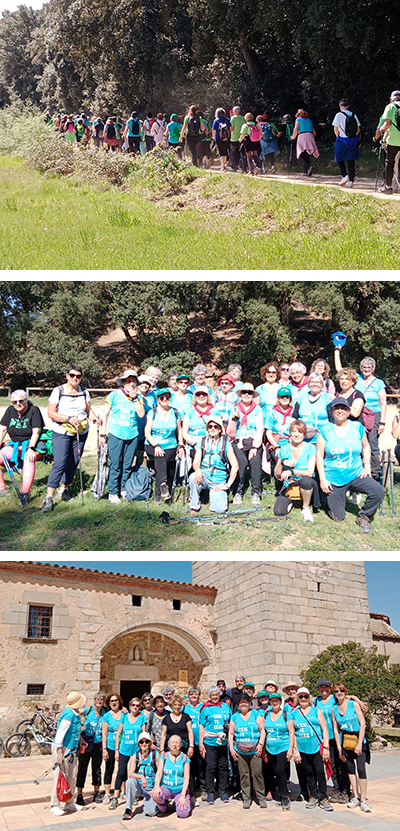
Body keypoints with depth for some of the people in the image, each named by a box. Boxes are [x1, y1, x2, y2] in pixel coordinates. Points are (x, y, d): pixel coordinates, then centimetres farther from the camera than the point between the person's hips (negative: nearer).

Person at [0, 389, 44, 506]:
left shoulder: (34, 410, -8)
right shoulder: (10, 410, 5)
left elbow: (36, 432, -15)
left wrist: (31, 449, -27)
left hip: (32, 444, -6)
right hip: (14, 446, 6)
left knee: (29, 459, -38)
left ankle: (25, 493, -38)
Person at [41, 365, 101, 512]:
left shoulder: (84, 391, 9)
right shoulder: (58, 391, -5)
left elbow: (88, 410, 15)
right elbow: (51, 413, -10)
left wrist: (95, 419, -6)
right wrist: (68, 418, -24)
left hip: (81, 433, 5)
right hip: (61, 434, -5)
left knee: (73, 463, 7)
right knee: (59, 463, -14)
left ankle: (64, 489, 27)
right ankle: (48, 497, -12)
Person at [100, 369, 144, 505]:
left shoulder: (138, 397, 9)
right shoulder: (114, 395, 1)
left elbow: (141, 414, -5)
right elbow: (105, 414, 5)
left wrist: (134, 398, -9)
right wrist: (103, 434, 2)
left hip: (132, 435, 3)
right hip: (115, 434, -3)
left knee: (128, 465, 6)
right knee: (115, 465, -5)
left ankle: (123, 489, 20)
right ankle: (113, 493, 4)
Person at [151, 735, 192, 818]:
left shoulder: (185, 758, 0)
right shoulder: (164, 756, 4)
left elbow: (186, 778, -4)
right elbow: (159, 773, -5)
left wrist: (183, 796, -14)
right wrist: (156, 786, -25)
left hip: (180, 790, -1)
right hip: (166, 788, 1)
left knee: (183, 814, -24)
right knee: (155, 795, -34)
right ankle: (162, 808, 3)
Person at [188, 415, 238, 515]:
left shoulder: (225, 444, -3)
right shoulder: (202, 443, 3)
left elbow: (235, 466, -5)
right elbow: (196, 462, -3)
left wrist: (227, 485, -9)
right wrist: (197, 469, -28)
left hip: (219, 481, -1)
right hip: (204, 477, 1)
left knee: (220, 509, -21)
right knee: (193, 477, -35)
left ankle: (214, 494, 15)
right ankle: (195, 506, -11)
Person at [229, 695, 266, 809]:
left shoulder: (255, 714, 3)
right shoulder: (235, 717, 9)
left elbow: (262, 730, 2)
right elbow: (231, 733, 12)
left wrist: (260, 744, -7)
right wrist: (231, 748, 3)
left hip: (255, 750, -2)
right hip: (240, 751, 2)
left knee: (257, 773, -4)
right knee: (244, 774, 2)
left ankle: (261, 797, 7)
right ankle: (246, 798, 13)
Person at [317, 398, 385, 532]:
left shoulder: (357, 427, 2)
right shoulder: (325, 431, -2)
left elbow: (365, 446, 17)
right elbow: (319, 456, 0)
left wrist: (367, 466, 3)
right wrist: (322, 479, -7)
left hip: (356, 474, 1)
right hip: (333, 479, -1)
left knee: (378, 491, -26)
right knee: (338, 518, -3)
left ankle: (363, 517, 1)